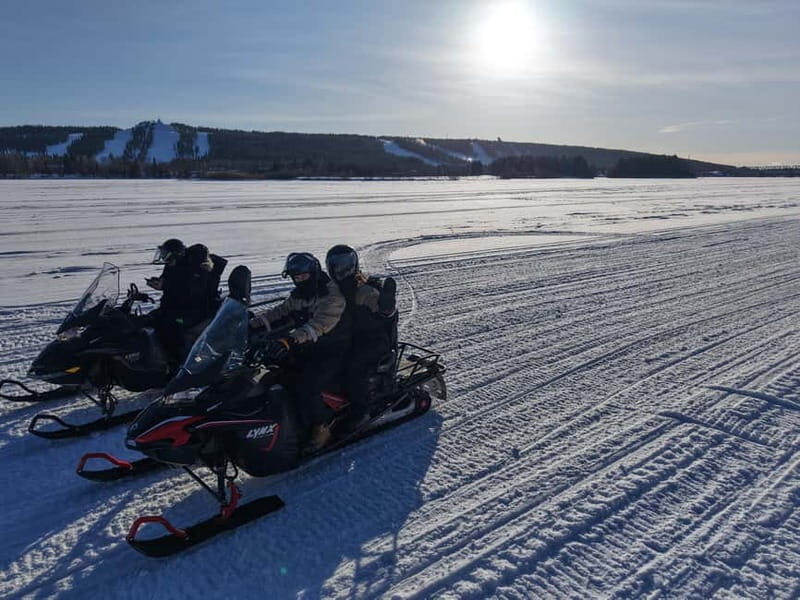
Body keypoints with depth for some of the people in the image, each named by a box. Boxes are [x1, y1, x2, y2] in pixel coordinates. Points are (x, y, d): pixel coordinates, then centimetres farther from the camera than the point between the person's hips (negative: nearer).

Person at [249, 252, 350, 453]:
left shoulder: (333, 294, -16)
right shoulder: (298, 295, 12)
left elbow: (319, 324, -31)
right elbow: (279, 312, 8)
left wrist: (291, 339, -45)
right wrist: (253, 323, -9)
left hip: (333, 353, -8)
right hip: (306, 350, 8)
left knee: (306, 385, -29)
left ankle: (321, 429, -10)